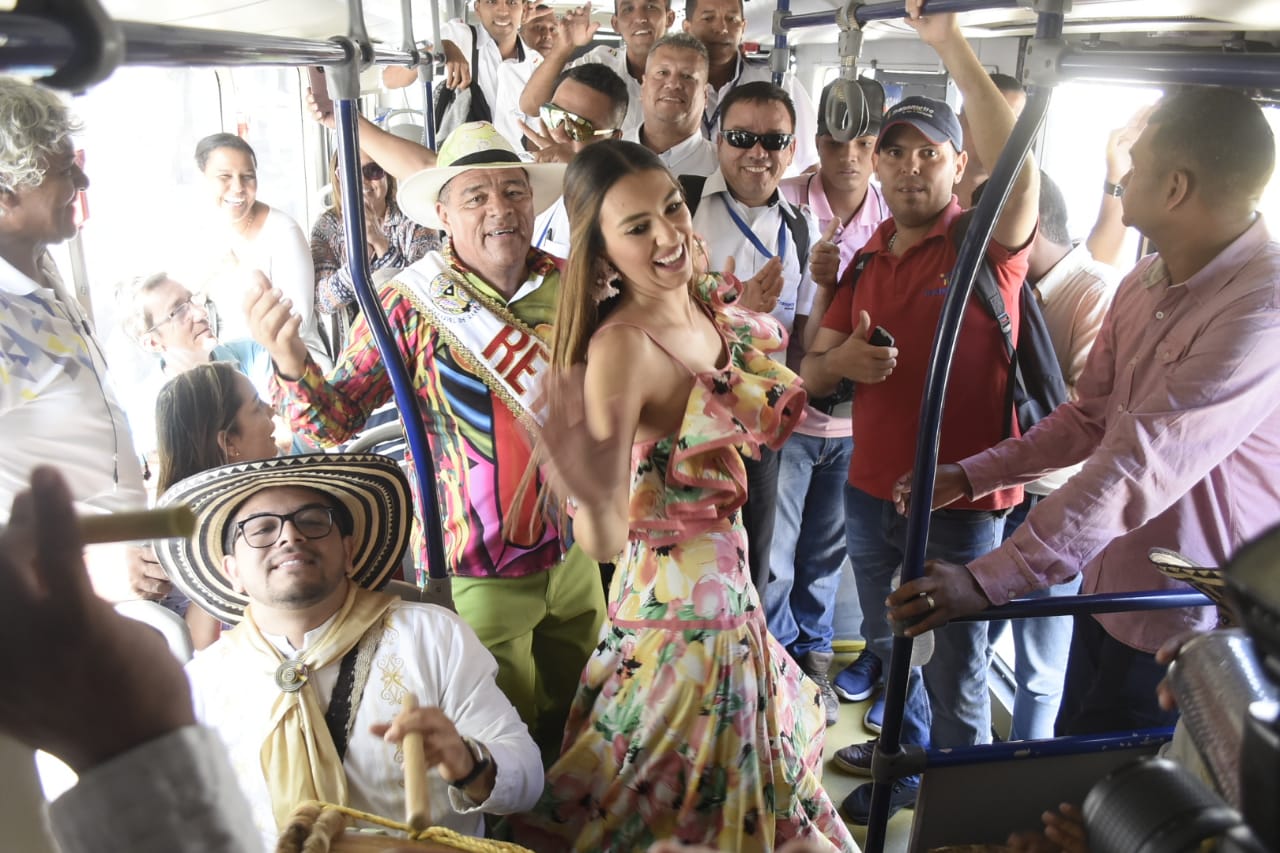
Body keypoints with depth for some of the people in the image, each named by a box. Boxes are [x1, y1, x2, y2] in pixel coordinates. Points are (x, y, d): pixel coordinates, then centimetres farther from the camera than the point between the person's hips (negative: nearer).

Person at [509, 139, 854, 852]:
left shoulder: (709, 309, -2)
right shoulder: (623, 344, -25)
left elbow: (772, 417, 14)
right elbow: (605, 543, -30)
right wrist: (597, 503, -49)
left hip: (726, 594, 8)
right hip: (678, 603, -7)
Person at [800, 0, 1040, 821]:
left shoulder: (986, 243, -10)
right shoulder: (866, 260, 6)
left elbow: (1019, 176, -33)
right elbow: (811, 370, 8)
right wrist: (840, 362, -15)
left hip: (961, 501, -6)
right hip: (871, 492, 6)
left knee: (954, 672, 10)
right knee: (890, 647, 24)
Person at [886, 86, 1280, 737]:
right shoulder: (1144, 283, 2)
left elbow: (1142, 467, -32)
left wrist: (989, 579, -34)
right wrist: (968, 476, 1)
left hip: (1185, 632, -7)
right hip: (1107, 590, 7)